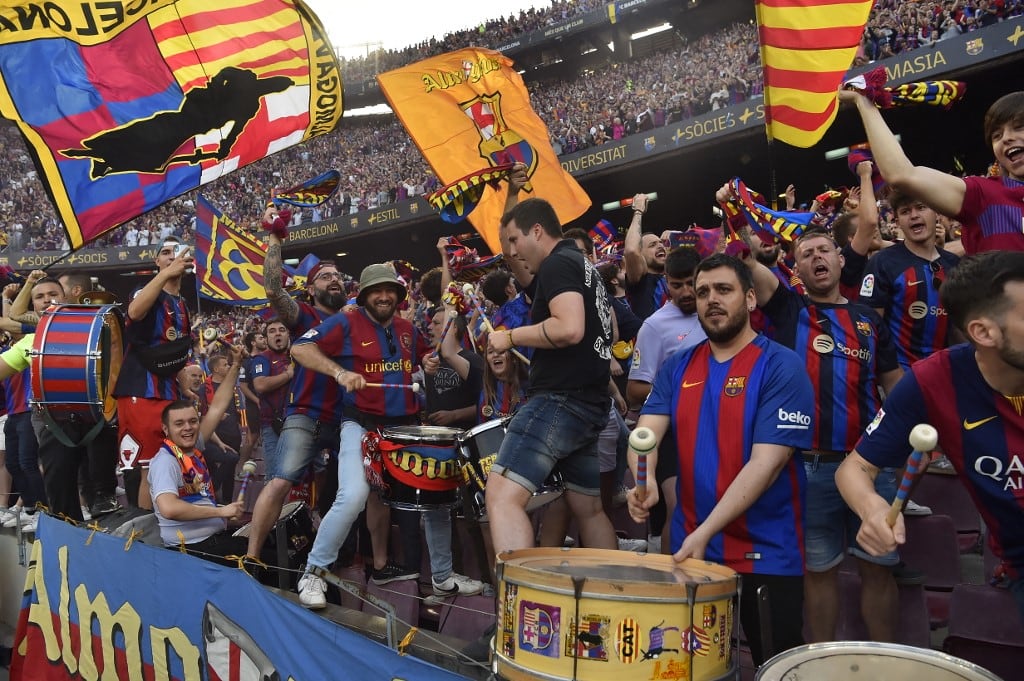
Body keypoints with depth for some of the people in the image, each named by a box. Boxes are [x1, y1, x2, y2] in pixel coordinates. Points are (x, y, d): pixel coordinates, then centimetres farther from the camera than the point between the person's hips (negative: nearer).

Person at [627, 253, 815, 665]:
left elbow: (766, 462, -20)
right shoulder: (677, 368, 5)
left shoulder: (782, 367, -12)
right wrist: (643, 478, -29)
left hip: (767, 553, -4)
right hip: (689, 546, 5)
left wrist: (706, 532, -27)